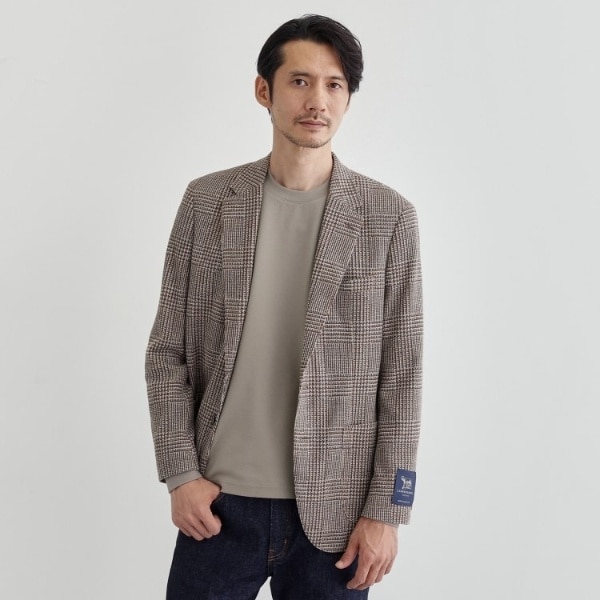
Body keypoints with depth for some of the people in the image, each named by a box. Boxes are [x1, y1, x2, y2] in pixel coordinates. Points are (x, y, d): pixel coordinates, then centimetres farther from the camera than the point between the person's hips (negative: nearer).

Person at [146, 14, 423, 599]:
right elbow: (168, 350, 4)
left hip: (333, 512, -1)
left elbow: (401, 375, -2)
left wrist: (385, 511, -4)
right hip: (217, 502, 1)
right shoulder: (207, 201, 1)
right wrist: (180, 474, -2)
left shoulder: (389, 217, -3)